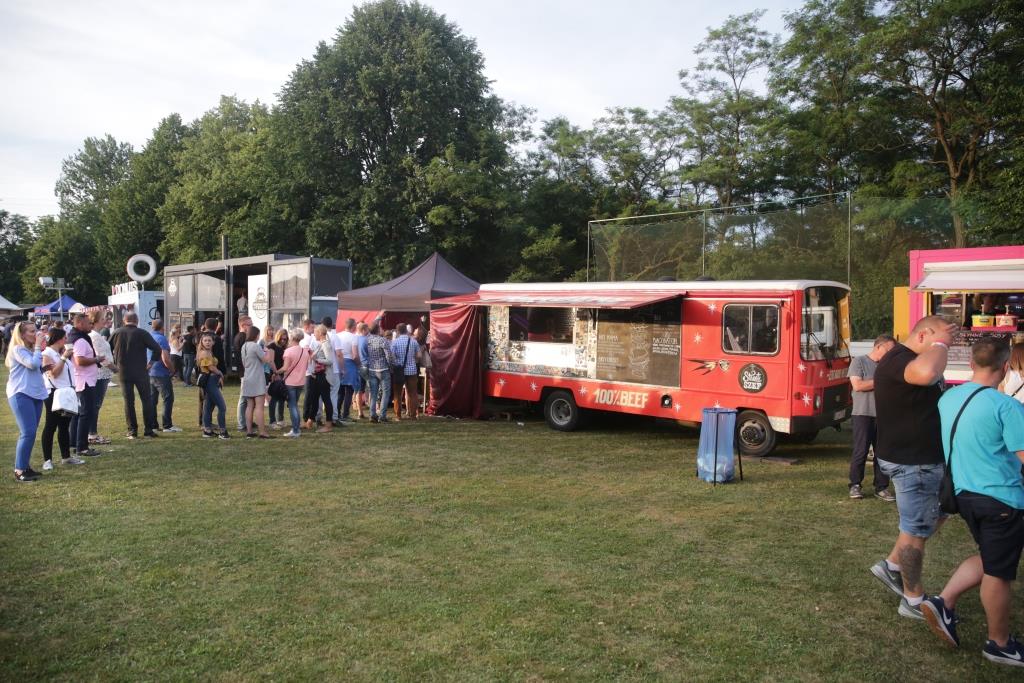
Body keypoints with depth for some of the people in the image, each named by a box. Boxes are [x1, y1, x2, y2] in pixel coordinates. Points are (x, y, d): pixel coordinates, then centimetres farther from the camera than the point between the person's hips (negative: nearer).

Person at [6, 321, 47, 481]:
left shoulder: (31, 350, 18)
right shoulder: (17, 349, -8)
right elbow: (33, 364, -22)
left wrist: (40, 351, 10)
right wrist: (38, 347, -11)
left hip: (36, 394, 9)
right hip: (21, 395, -9)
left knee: (30, 432, 10)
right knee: (28, 432, -14)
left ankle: (24, 466, 17)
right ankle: (19, 471, -10)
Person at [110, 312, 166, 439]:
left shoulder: (117, 333, 3)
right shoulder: (142, 333, -7)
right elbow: (158, 350, -11)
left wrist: (114, 364, 14)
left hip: (123, 372, 3)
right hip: (141, 372, -3)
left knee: (128, 401, 8)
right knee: (146, 400, 5)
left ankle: (132, 430, 8)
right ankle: (148, 430, 3)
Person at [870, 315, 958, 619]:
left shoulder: (907, 359, 13)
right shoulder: (897, 360, -21)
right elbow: (926, 373, -44)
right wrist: (939, 344, -28)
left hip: (924, 458, 11)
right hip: (912, 462, -11)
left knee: (935, 514, 22)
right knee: (916, 530, 2)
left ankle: (892, 566, 29)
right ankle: (913, 600, 17)